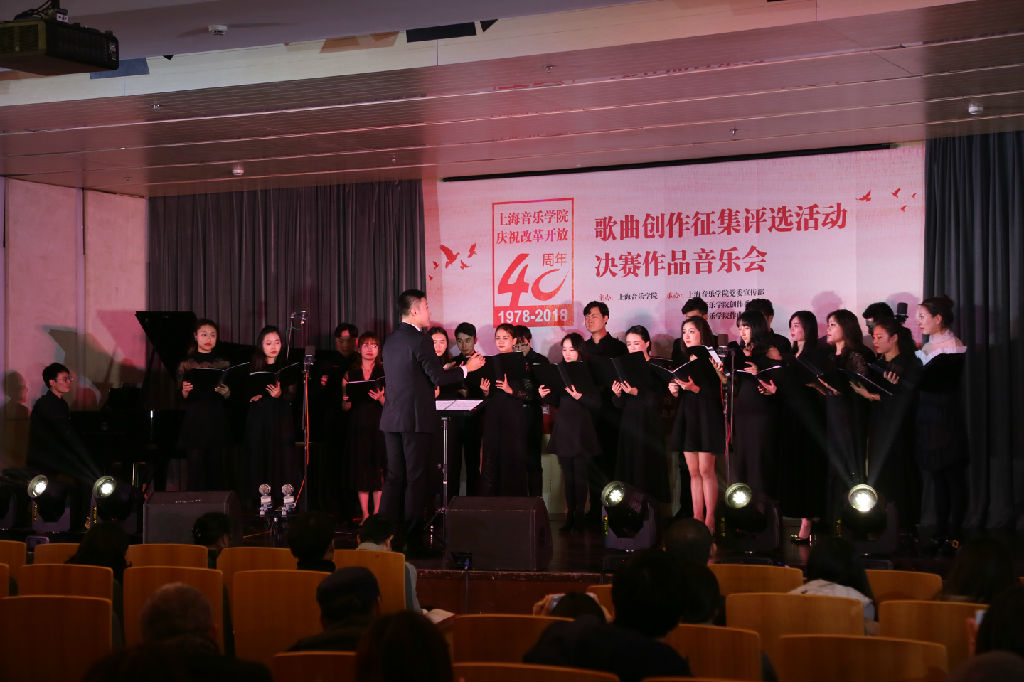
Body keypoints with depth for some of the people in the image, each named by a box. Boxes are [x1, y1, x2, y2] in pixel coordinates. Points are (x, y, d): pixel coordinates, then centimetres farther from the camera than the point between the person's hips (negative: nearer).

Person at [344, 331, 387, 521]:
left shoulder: (384, 373, 6)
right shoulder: (350, 374, 10)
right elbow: (345, 407, 8)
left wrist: (381, 398, -19)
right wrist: (346, 400, -13)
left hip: (379, 426, -1)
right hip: (358, 428, 1)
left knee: (379, 470, -5)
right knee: (361, 469, -1)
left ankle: (377, 514, 0)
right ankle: (365, 515, 4)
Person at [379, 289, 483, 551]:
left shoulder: (391, 340, 12)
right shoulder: (418, 340, -14)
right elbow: (438, 378, -16)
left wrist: (441, 370, 24)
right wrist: (466, 368, -2)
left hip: (391, 419, 8)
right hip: (416, 419, -8)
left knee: (394, 477, 12)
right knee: (416, 479, -2)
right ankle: (411, 536, -1)